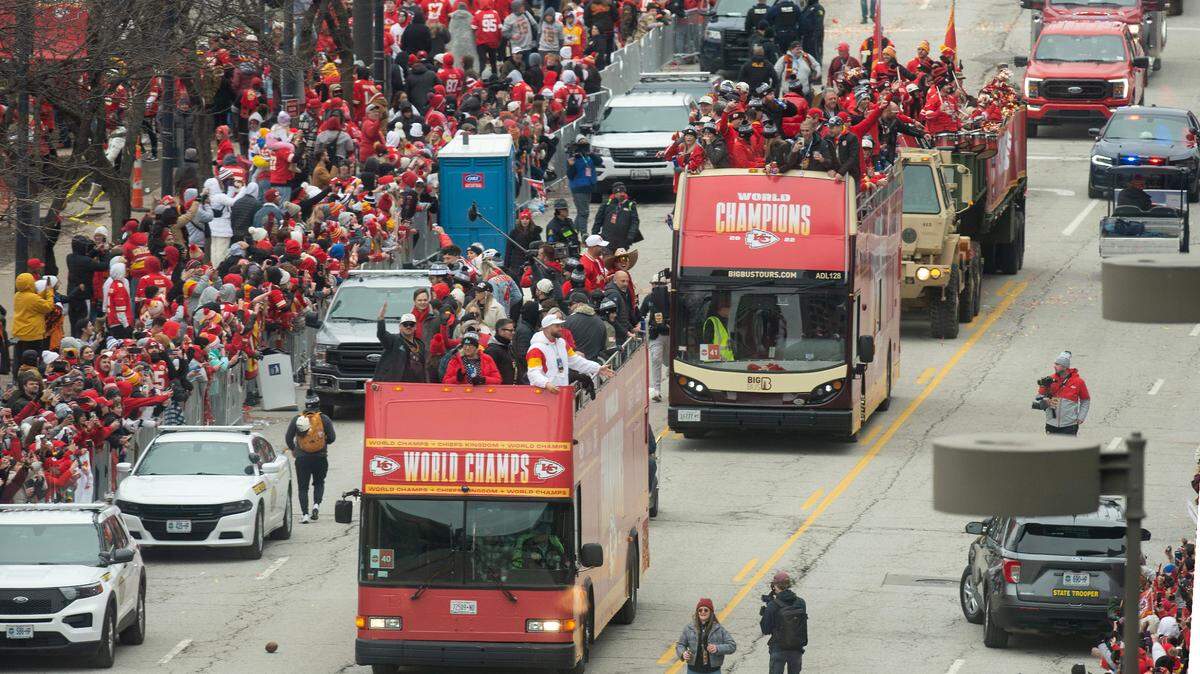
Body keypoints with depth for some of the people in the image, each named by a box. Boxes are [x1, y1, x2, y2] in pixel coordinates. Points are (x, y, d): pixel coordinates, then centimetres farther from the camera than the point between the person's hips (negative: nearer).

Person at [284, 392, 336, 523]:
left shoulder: (297, 419, -1)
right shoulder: (324, 419, -4)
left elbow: (288, 438, 0)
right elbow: (332, 437, -4)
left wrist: (293, 449, 18)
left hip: (302, 458, 0)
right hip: (320, 457, 0)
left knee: (303, 487, 6)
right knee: (319, 483, 19)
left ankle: (304, 514, -3)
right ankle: (316, 505, -4)